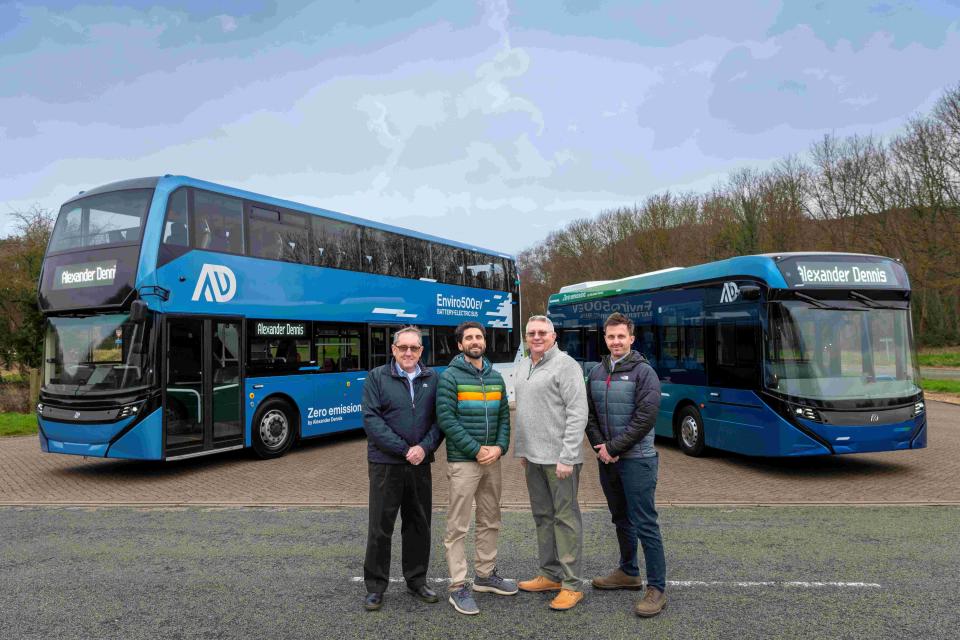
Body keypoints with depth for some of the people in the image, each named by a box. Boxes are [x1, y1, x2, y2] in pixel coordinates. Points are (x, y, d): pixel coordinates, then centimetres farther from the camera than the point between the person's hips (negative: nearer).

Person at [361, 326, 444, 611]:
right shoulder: (377, 377, -3)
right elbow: (371, 419, -10)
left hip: (421, 464, 3)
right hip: (385, 464, -3)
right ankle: (375, 586, 19)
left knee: (419, 525, 13)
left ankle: (416, 579, 30)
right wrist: (404, 450, -16)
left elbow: (439, 419, 4)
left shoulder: (432, 379, 6)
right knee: (380, 527, 4)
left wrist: (424, 447, -13)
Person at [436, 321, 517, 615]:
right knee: (458, 527, -1)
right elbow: (446, 419, -14)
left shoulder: (495, 377, 11)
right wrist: (476, 450, -16)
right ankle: (458, 588, 8)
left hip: (492, 460, 6)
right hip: (463, 462, -6)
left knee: (490, 521, 16)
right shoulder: (451, 376, -7)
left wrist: (499, 447, -6)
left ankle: (486, 574, 30)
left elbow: (504, 415, 10)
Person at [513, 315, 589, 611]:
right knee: (542, 516, 16)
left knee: (565, 518, -1)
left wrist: (567, 457, -20)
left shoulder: (565, 365, -12)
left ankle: (572, 585, 9)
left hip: (559, 458, -8)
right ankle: (550, 575, 29)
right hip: (533, 457, 8)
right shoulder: (523, 366, 13)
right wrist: (521, 449, 17)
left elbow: (578, 414, -17)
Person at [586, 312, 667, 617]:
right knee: (621, 519, 18)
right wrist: (599, 447, -5)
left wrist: (613, 447, -15)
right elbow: (589, 414, 10)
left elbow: (645, 418, -16)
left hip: (637, 459, -6)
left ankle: (656, 589, 5)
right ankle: (628, 572, 34)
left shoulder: (643, 372, -9)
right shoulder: (597, 373, 8)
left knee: (645, 524, -4)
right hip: (607, 459, 6)